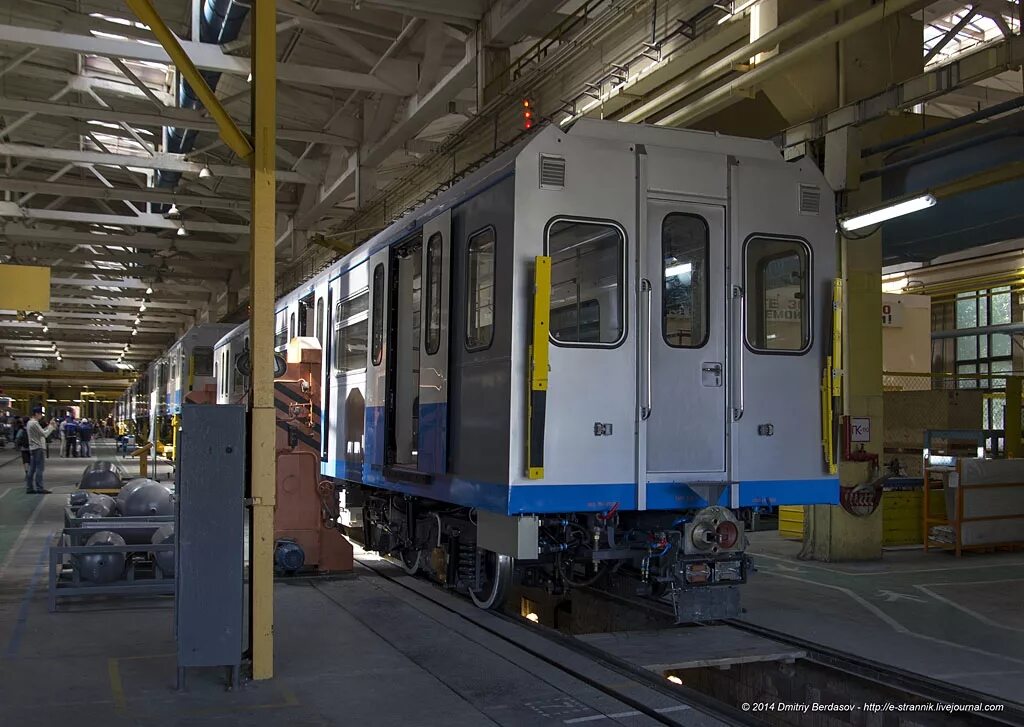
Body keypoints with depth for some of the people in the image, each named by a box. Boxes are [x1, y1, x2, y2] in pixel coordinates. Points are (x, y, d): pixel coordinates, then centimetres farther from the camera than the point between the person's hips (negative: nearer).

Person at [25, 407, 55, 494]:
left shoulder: (30, 423, 16)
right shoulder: (34, 423, -15)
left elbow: (41, 432, 16)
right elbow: (44, 434, -17)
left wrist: (48, 426, 7)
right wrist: (51, 427, -5)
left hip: (33, 448, 10)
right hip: (39, 448, -10)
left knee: (32, 469, 9)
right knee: (39, 468, -7)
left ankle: (29, 488, 10)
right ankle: (39, 488, -7)